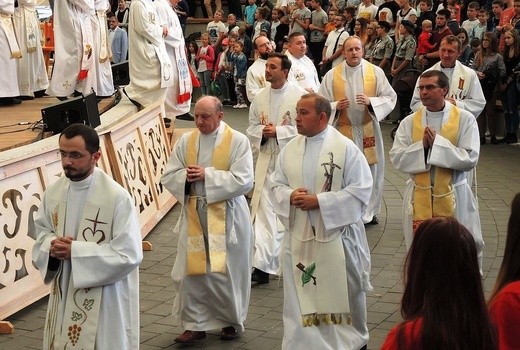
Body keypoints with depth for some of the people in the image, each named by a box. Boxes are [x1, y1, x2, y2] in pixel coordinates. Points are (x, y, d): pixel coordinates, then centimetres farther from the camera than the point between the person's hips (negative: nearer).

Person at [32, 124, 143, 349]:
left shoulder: (117, 197, -19)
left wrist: (75, 251, -21)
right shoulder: (53, 192, 0)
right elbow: (42, 232, 13)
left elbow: (129, 254, -20)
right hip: (64, 294, 5)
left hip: (105, 301, -5)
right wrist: (51, 247, -11)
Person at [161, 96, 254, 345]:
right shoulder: (186, 141, 5)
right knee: (191, 270, 2)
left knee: (228, 271, 6)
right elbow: (168, 176, 6)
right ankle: (195, 324, 14)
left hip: (226, 217, -3)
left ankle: (231, 321, 26)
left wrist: (207, 176, -18)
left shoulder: (237, 141, -7)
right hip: (194, 215, 3)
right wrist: (186, 176, -15)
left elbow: (243, 181, -16)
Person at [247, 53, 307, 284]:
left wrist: (278, 131, -17)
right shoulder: (260, 97, 7)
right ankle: (262, 264, -6)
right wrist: (262, 132, -8)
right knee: (264, 211, -6)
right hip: (266, 160, 3)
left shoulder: (299, 96, -9)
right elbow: (252, 128, 14)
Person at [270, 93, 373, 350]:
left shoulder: (345, 148, -10)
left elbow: (360, 190, -13)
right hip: (299, 235, 4)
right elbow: (276, 185, 11)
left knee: (342, 293, 9)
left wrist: (319, 201, -18)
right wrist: (290, 196, -13)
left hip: (336, 234, -4)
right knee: (300, 295, 8)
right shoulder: (290, 149, 5)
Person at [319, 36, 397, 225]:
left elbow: (390, 98, 0)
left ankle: (369, 211, 24)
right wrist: (336, 106, -17)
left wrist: (371, 101, -18)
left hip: (368, 130, 1)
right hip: (343, 130, -1)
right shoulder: (332, 75, -1)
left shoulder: (376, 72, -1)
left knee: (370, 170, 8)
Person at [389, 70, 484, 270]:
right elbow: (397, 158, -4)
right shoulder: (409, 122, 2)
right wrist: (422, 146, -18)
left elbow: (470, 159, -13)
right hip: (419, 196, 2)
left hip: (454, 196, -2)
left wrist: (437, 143, -18)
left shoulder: (465, 119, -5)